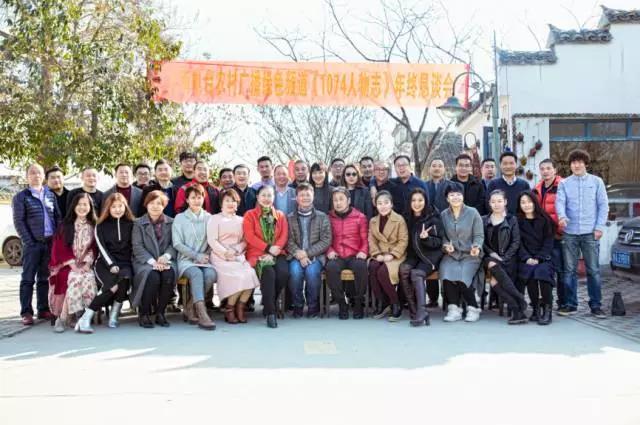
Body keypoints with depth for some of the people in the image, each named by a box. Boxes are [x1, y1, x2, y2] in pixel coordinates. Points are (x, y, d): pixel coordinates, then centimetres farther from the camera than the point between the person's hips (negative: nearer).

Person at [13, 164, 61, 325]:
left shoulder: (50, 195, 14)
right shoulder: (21, 197, 1)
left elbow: (58, 217, 13)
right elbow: (18, 221, -4)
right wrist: (29, 242, -13)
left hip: (50, 242, 4)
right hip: (32, 243, -4)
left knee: (44, 278, 9)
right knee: (28, 279, -2)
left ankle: (43, 310, 16)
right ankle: (26, 312, 1)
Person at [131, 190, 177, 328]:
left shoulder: (171, 223, 14)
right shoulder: (139, 223, 8)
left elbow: (174, 244, 6)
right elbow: (137, 247, -2)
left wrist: (166, 256, -15)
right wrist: (152, 261, -16)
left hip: (165, 261, 2)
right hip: (145, 262, -2)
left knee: (169, 275, -32)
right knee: (153, 276, -34)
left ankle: (160, 312, -15)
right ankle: (144, 313, -15)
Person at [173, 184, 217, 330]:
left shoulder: (209, 218, 12)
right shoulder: (179, 218, 7)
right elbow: (177, 244, 0)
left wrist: (207, 255, -8)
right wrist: (197, 256, -10)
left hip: (204, 259, 2)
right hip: (186, 260, -2)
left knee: (211, 274, -31)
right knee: (197, 274, -34)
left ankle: (190, 306, -14)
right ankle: (202, 314, -42)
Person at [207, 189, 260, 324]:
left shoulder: (241, 220, 21)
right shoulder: (215, 219, 8)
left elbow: (244, 241, 13)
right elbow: (212, 241, -2)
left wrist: (236, 250, -8)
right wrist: (225, 253, -15)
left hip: (239, 256, 4)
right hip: (221, 257, -4)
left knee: (250, 274, -25)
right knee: (239, 276, -29)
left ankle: (240, 308, -9)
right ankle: (229, 309, -11)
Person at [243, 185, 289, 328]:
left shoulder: (280, 215, 18)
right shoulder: (250, 215, 8)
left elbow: (284, 236, 5)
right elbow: (250, 236, -5)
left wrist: (274, 250, -13)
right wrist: (268, 248, -16)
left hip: (277, 254, 3)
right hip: (257, 254, -3)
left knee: (283, 272, -28)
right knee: (269, 273, -32)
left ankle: (268, 304, -5)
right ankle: (270, 312, -26)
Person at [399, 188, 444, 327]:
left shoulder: (433, 218, -4)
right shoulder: (408, 219, 11)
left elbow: (439, 242, -6)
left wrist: (426, 238, -24)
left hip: (431, 255, -4)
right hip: (414, 254, 4)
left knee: (416, 273, -32)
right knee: (403, 269, -28)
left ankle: (421, 312, -40)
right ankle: (413, 309, -27)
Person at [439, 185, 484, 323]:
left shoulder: (473, 212, 3)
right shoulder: (443, 215, 10)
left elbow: (479, 235, 0)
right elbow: (442, 236, 9)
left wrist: (476, 247, -20)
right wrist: (446, 245, -13)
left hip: (470, 254, -2)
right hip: (451, 254, 2)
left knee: (463, 275, -29)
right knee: (446, 273, -29)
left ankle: (473, 308, -8)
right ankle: (454, 309, -17)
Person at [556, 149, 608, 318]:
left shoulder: (596, 182, 6)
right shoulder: (564, 184, 7)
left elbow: (603, 205, 3)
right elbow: (560, 202, -6)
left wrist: (599, 227, -6)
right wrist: (562, 216, -27)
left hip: (590, 233, -1)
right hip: (570, 233, 1)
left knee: (593, 270, 1)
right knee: (569, 270, 4)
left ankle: (596, 305, 10)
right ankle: (571, 304, 13)